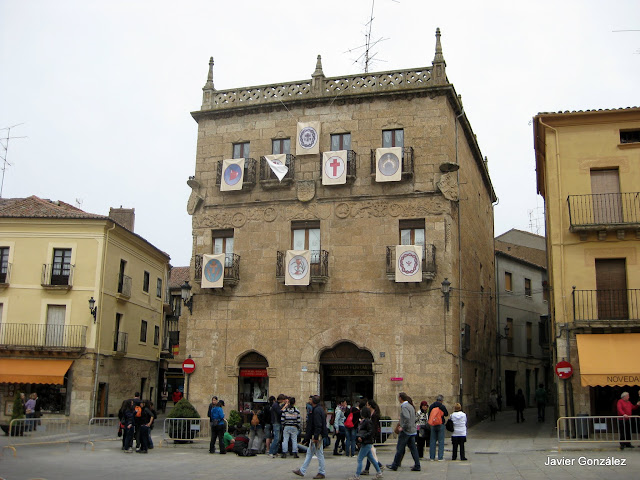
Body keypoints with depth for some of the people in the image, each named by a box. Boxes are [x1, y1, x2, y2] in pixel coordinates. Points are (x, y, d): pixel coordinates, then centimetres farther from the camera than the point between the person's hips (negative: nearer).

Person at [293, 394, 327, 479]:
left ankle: (321, 473, 8)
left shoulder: (317, 410, -19)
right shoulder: (319, 409, 12)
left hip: (317, 436, -11)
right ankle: (302, 471, 22)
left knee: (319, 454, -1)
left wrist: (316, 437, -24)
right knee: (309, 453, 15)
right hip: (314, 436, 11)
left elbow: (318, 425, -25)